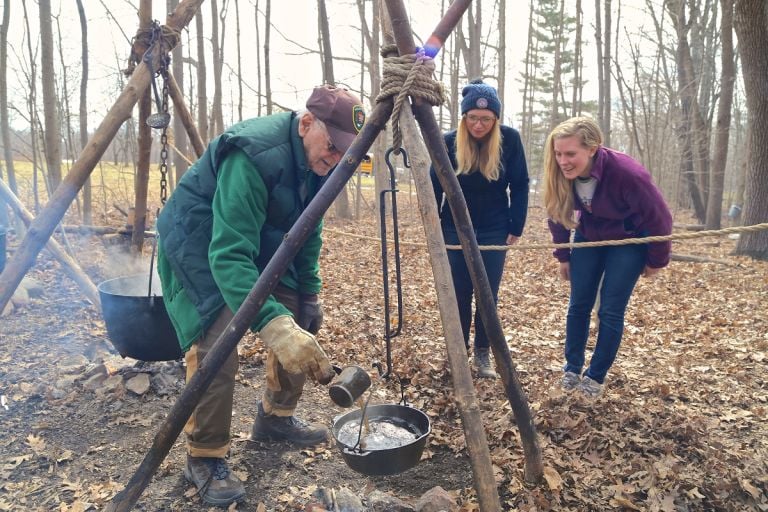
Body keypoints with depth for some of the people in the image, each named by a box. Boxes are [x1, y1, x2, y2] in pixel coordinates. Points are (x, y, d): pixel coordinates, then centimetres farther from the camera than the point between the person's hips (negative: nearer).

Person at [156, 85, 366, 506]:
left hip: (261, 243, 8)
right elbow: (229, 255, -41)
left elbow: (307, 231, 5)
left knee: (300, 324, 5)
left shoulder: (316, 162, -8)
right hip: (199, 244, -8)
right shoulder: (253, 155, -34)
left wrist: (309, 293, 0)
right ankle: (204, 458, 1)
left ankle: (275, 419, 24)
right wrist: (272, 325, -51)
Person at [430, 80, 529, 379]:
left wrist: (516, 229, -5)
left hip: (494, 231, 0)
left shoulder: (510, 139, -10)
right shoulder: (449, 142, -10)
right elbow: (434, 187, -1)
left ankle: (483, 353, 17)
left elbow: (519, 186, -3)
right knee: (459, 294, 4)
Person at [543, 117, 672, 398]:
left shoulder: (626, 173, -36)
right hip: (589, 237, 4)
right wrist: (563, 255, 3)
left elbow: (658, 218, -21)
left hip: (629, 240, -4)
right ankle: (572, 369, 20)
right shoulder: (560, 175, -23)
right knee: (579, 305, 4)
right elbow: (557, 213, -3)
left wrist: (656, 260, -9)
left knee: (610, 310, -4)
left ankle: (595, 377, 12)